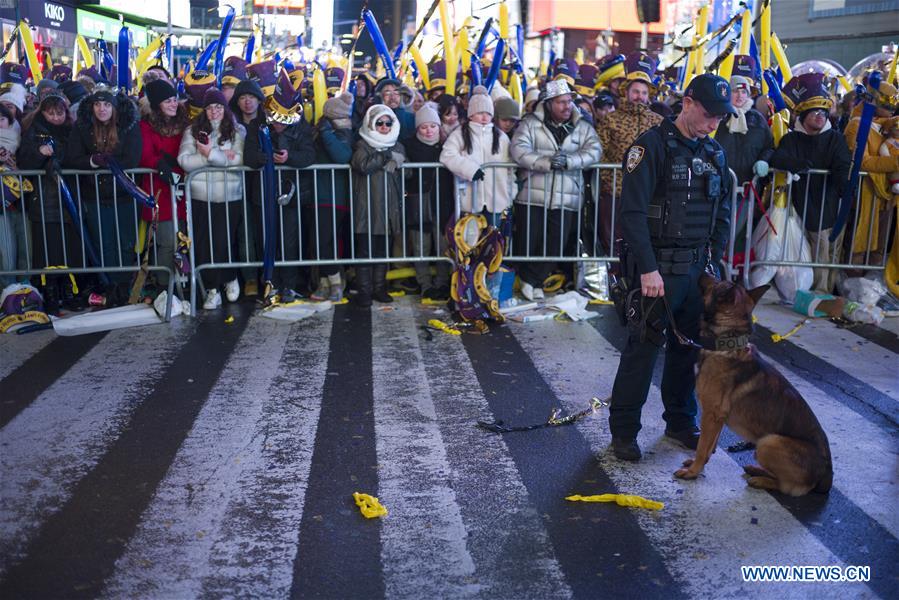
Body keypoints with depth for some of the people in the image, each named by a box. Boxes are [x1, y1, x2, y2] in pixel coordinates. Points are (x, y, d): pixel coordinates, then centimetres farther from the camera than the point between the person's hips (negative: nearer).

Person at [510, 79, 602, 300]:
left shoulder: (583, 127, 9)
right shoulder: (531, 123, 1)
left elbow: (594, 150, -7)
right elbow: (518, 149, -13)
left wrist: (569, 161, -24)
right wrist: (547, 163, -25)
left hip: (567, 199, 2)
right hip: (534, 197, -2)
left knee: (556, 246, 5)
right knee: (527, 243, 3)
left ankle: (532, 279, 25)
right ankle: (527, 279, 29)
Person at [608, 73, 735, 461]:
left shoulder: (714, 153, 12)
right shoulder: (652, 146, -10)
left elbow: (723, 215, 18)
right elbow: (632, 213, -16)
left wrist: (714, 259, 7)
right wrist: (648, 268, -21)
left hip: (697, 267, 7)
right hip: (658, 269, -6)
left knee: (689, 346, 13)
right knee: (643, 347, -2)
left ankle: (681, 422, 28)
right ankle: (623, 430, 10)